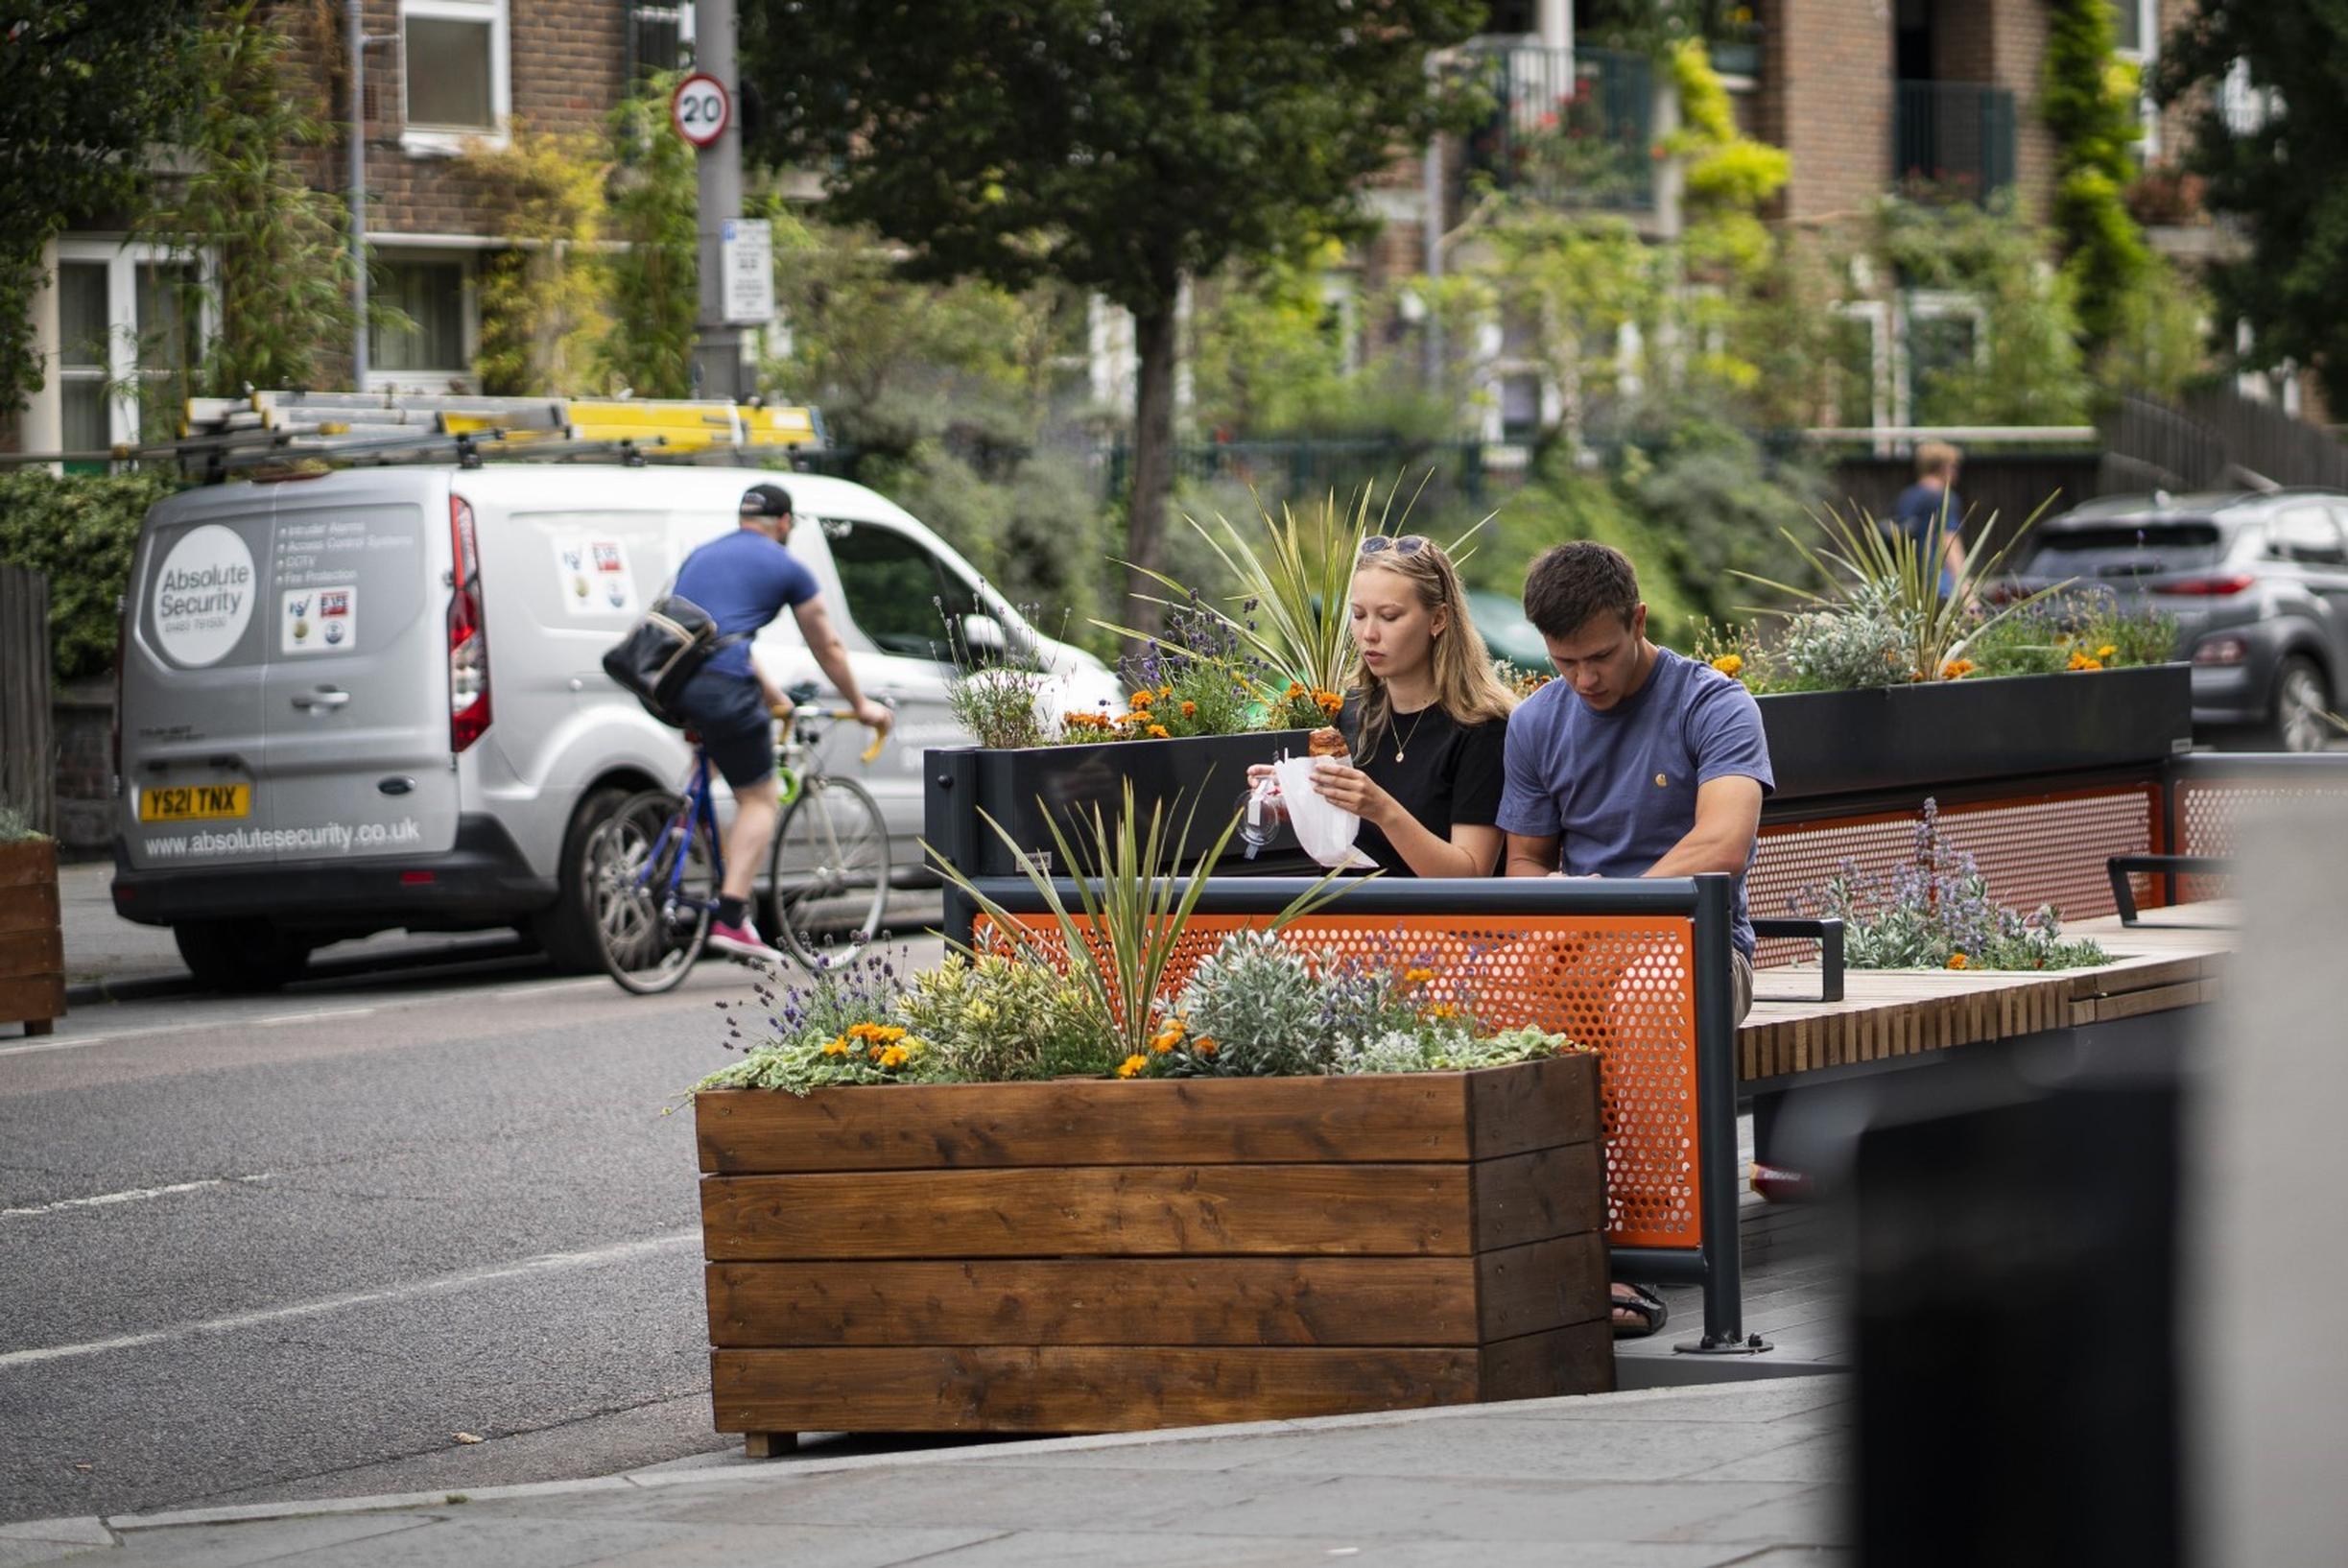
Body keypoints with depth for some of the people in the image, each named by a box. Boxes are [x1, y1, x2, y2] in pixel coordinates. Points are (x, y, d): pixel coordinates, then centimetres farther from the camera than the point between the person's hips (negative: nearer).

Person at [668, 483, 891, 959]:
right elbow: (827, 648, 22)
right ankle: (730, 918, -7)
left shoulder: (701, 556, 29)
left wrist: (771, 696, 53)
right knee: (760, 799, 5)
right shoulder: (786, 567, 13)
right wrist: (861, 706, 37)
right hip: (721, 686, -6)